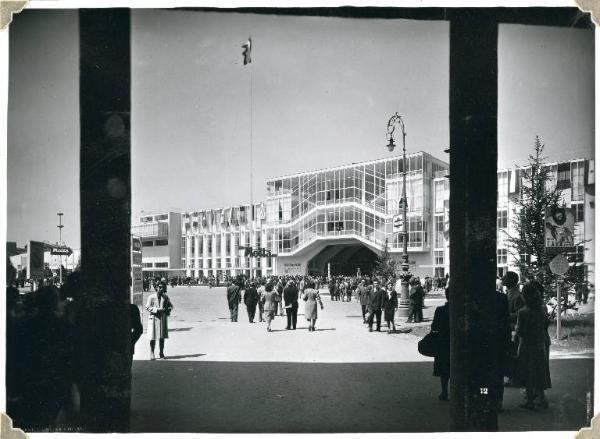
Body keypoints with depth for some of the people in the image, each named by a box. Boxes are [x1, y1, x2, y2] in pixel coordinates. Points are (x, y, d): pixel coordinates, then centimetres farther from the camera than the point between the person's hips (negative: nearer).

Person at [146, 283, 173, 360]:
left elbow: (171, 306, 16)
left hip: (163, 318, 4)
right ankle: (152, 353, 7)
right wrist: (157, 309, -19)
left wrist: (167, 309, -7)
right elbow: (147, 307, -8)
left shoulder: (166, 297, 9)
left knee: (162, 337, 7)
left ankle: (161, 353, 17)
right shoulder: (151, 297, -3)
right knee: (153, 337, -3)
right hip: (154, 318, -4)